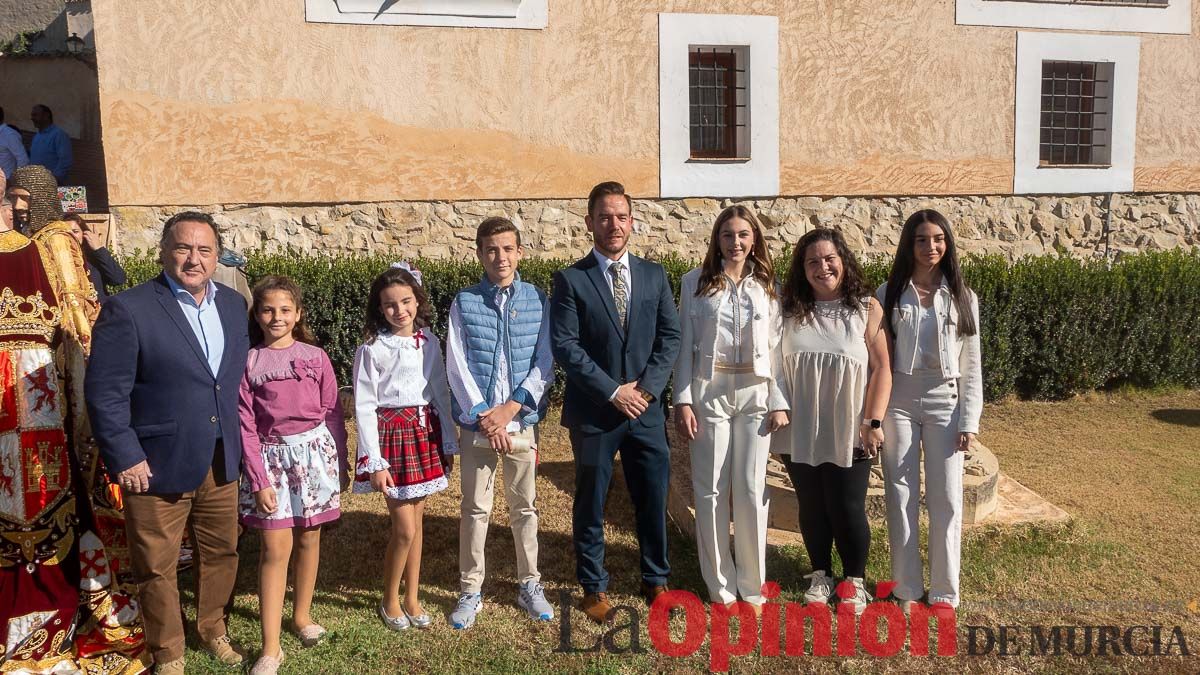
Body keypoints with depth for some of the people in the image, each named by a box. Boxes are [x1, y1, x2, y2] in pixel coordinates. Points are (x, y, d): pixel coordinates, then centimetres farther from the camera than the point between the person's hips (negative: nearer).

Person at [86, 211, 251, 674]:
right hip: (157, 466, -5)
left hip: (221, 463, 5)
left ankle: (213, 630, 41)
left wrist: (237, 442, 9)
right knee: (157, 568, 10)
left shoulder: (233, 305, 6)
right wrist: (124, 458, -15)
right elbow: (106, 393, -12)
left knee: (221, 553, 18)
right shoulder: (127, 310, -12)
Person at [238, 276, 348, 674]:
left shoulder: (315, 356, 1)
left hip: (315, 450, 1)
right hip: (272, 456, -1)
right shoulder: (248, 361, -2)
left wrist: (340, 463, 5)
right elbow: (246, 425, -4)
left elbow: (332, 413, 5)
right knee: (275, 549, -3)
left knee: (309, 539, 11)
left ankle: (302, 614, 32)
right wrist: (259, 480, -9)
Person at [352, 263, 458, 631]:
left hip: (425, 432, 4)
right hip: (391, 434, -4)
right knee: (405, 528, -2)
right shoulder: (372, 349, -10)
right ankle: (390, 601, 19)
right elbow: (364, 407, -10)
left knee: (416, 521, 12)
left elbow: (441, 393, 8)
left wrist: (448, 442, 8)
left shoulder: (428, 342, 3)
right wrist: (374, 462, -13)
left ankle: (412, 599, 25)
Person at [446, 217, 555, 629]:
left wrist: (511, 407, -12)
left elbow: (546, 363, -3)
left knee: (524, 507, 12)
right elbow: (457, 366, -4)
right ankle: (470, 591, 20)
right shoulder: (465, 302, -1)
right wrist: (484, 416, -12)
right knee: (475, 509, 8)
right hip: (477, 424, 0)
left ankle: (529, 584, 26)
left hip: (523, 421, 1)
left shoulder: (537, 300, 0)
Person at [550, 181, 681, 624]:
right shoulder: (570, 280, -4)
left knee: (653, 500, 11)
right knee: (590, 505, 9)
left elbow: (671, 336, 4)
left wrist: (647, 387, -9)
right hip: (593, 413, -3)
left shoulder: (654, 275, 7)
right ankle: (594, 587, 26)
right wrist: (613, 391, -15)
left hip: (647, 409, 3)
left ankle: (655, 581, 30)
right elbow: (564, 345, -10)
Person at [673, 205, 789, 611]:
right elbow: (685, 344, 0)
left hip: (755, 394, 1)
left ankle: (752, 583, 17)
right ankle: (720, 585, 16)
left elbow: (775, 347, 6)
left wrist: (780, 402, 0)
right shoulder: (696, 282, 2)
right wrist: (683, 400, -6)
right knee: (710, 490, 3)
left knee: (752, 490, 4)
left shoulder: (767, 285, 8)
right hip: (709, 392, -1)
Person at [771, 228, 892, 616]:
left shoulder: (866, 308, -3)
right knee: (811, 507, 12)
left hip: (847, 433, -2)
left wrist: (873, 422, -10)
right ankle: (820, 574, 31)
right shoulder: (789, 310, 2)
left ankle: (854, 580, 25)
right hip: (800, 431, 2)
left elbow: (881, 368, -5)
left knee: (848, 508, 4)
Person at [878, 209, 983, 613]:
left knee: (946, 498, 2)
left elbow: (971, 365, 6)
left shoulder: (962, 298, 5)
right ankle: (906, 588, 16)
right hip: (899, 400, 0)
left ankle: (944, 590, 15)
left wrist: (969, 421, -1)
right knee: (900, 495, 4)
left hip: (944, 401, 1)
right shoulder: (889, 294, 3)